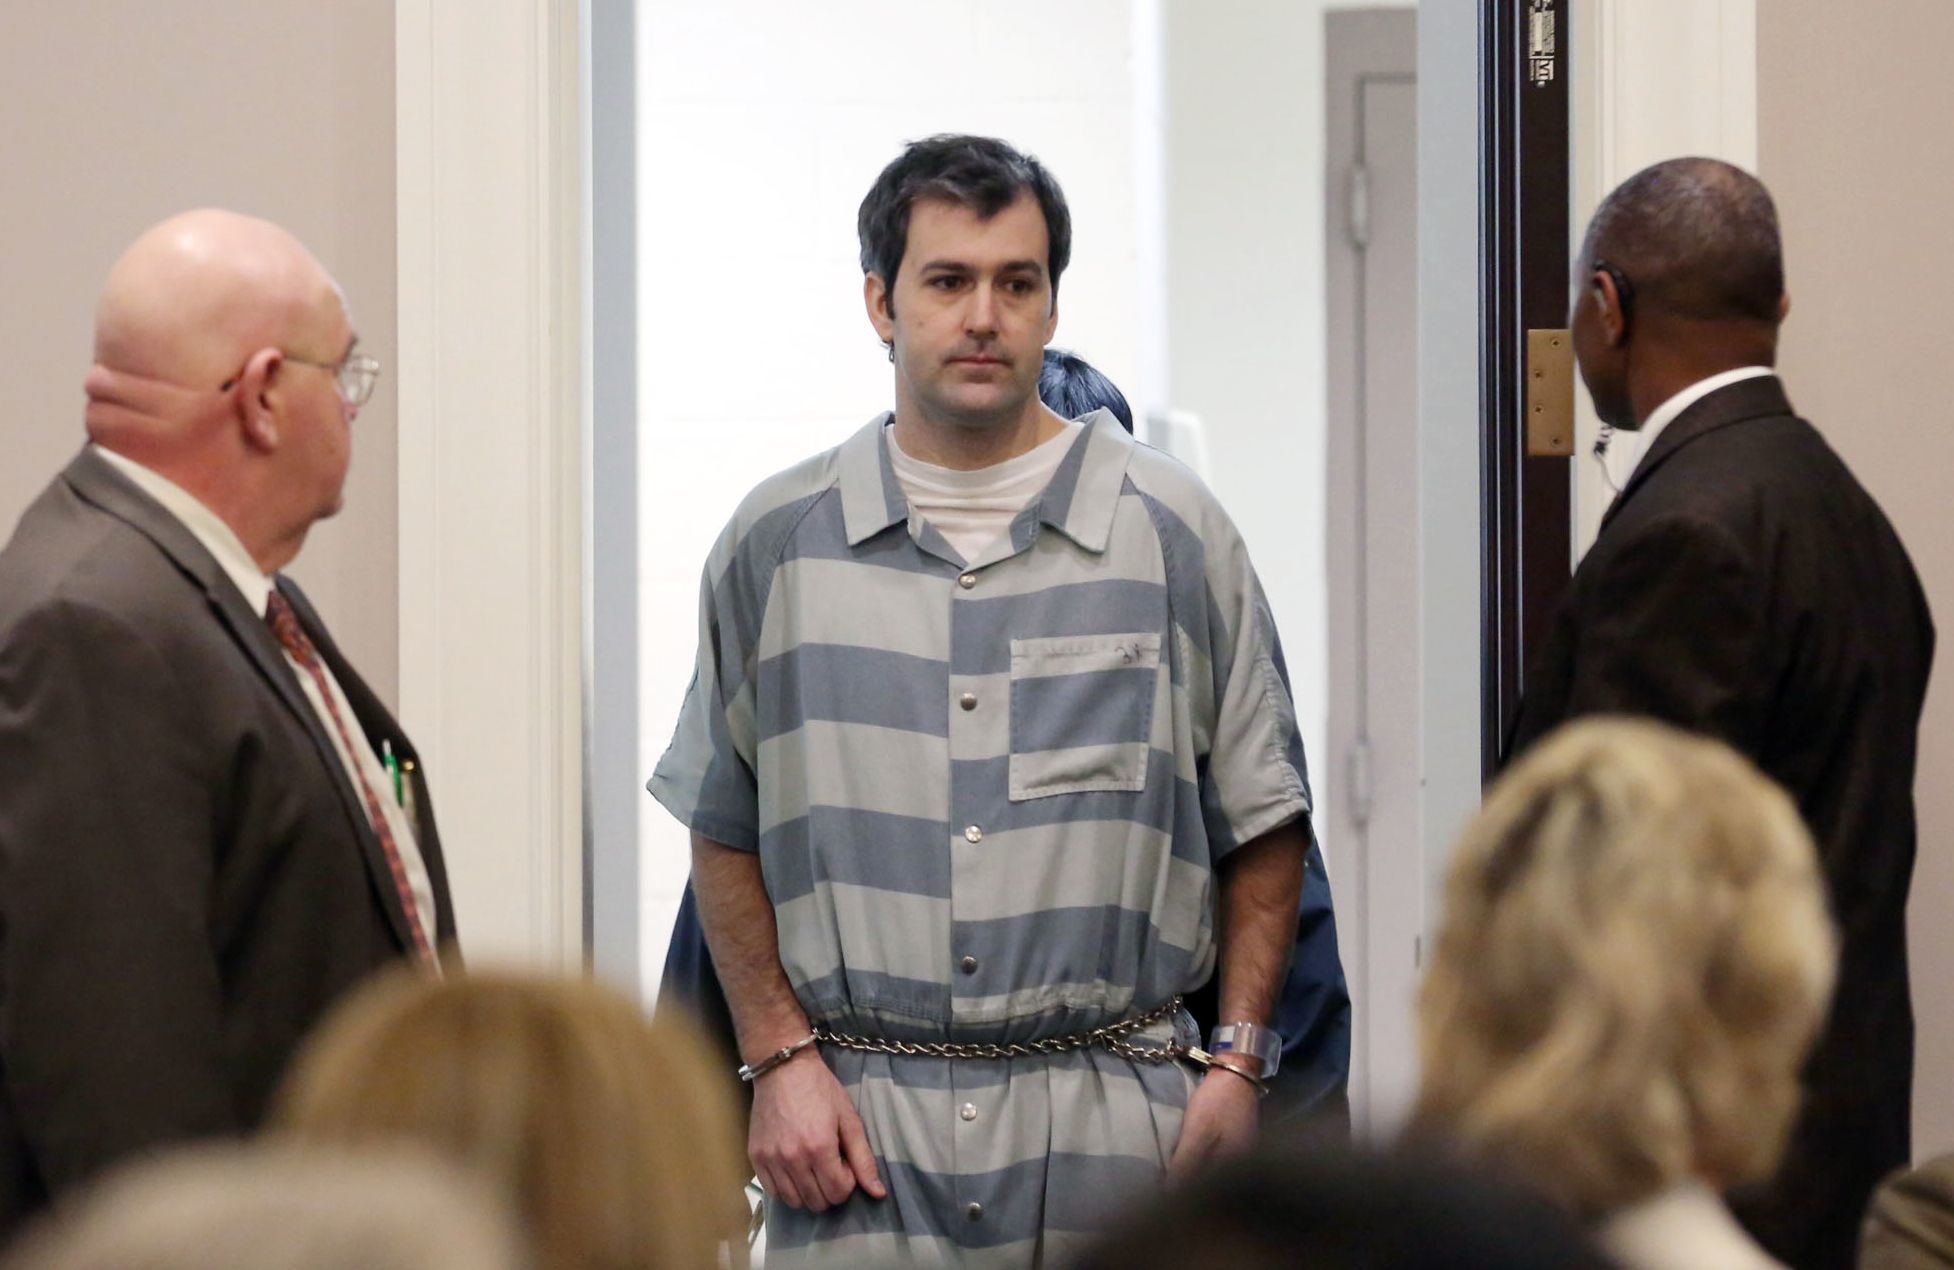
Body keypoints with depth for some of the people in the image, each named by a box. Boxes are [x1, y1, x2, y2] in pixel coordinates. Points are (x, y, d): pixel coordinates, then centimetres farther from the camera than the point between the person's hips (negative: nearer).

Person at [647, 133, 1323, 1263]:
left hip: (1108, 1120, 0)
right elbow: (725, 836, 11)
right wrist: (781, 1058, 1)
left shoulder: (1172, 531, 6)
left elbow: (1262, 828, 9)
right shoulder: (778, 543, 7)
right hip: (857, 1115, 0)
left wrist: (1240, 1061, 0)